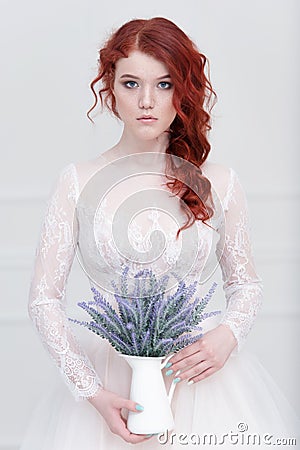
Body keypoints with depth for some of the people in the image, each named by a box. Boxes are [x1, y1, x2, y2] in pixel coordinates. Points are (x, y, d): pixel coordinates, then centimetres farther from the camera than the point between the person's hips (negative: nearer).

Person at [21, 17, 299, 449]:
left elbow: (246, 284, 13)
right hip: (110, 380, 0)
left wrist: (227, 336, -9)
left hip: (199, 374, 1)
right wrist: (92, 392, -12)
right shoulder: (79, 182, -2)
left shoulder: (219, 183, 1)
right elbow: (44, 298, -2)